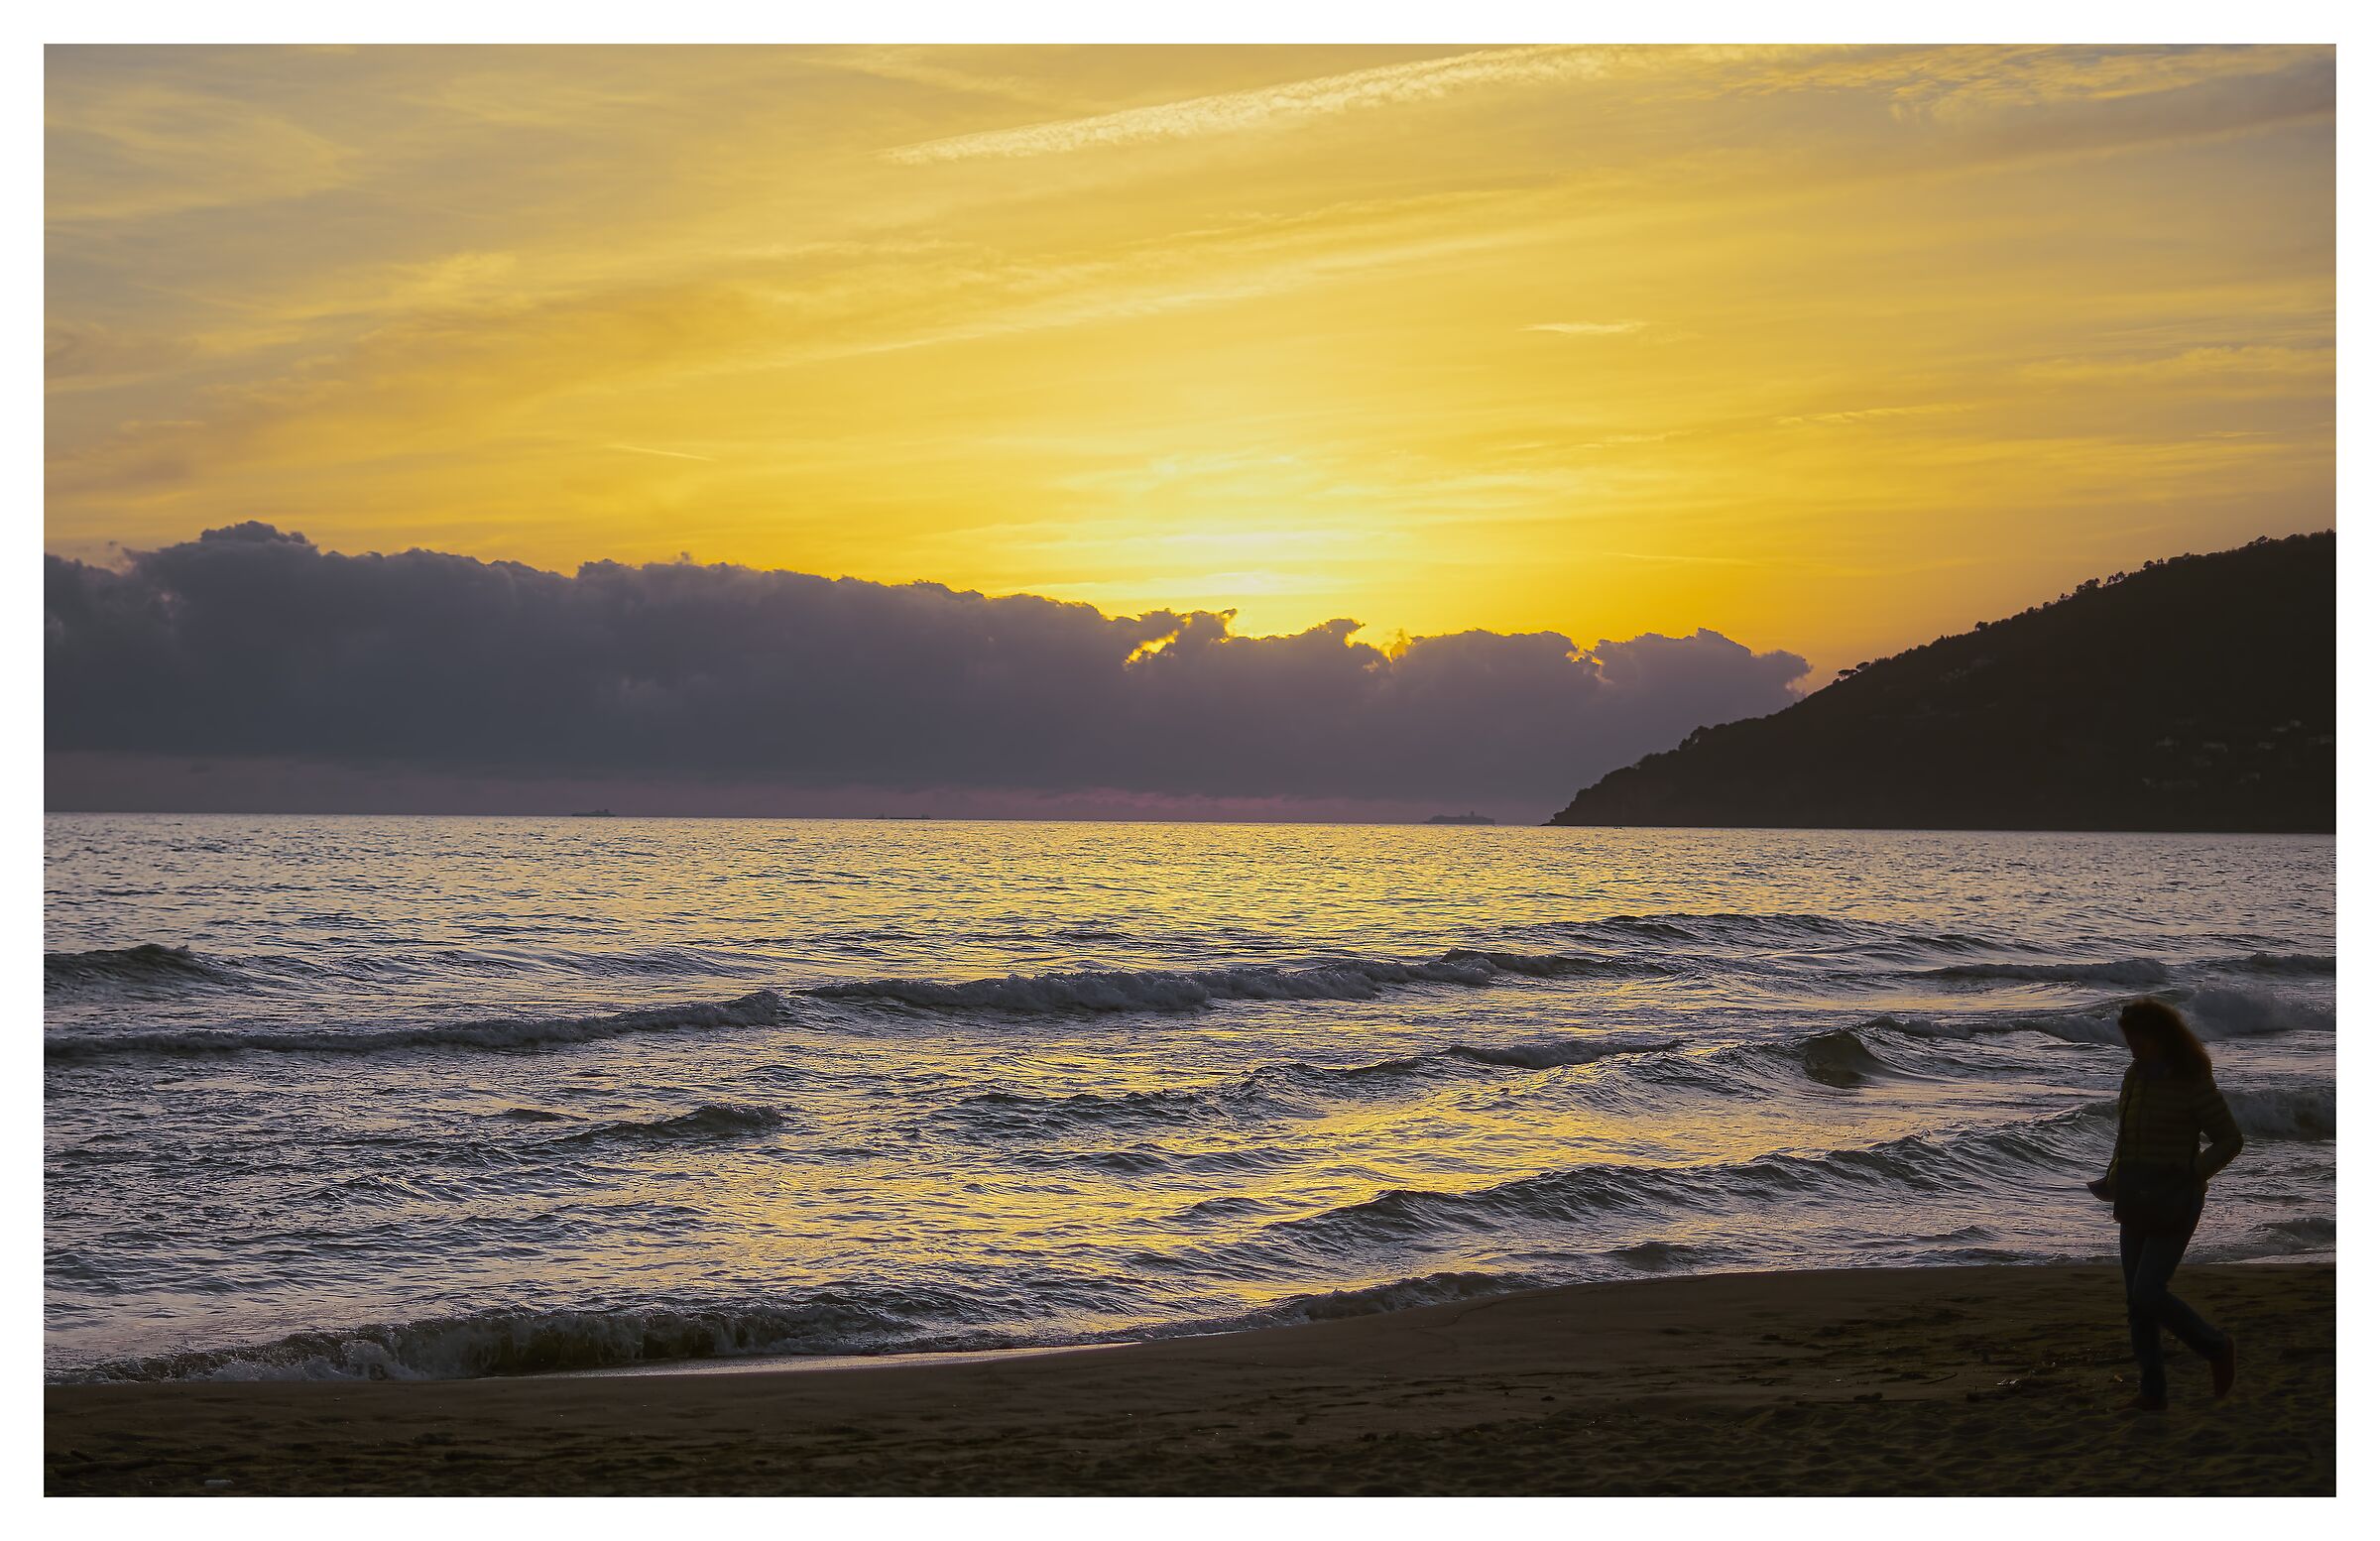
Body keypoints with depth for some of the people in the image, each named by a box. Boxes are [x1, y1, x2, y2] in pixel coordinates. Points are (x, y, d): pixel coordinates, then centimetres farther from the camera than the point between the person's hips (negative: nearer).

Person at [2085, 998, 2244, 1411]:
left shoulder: (2193, 1083, -16)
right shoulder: (2135, 1075, 6)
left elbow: (2230, 1141, -10)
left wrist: (2188, 1176, -21)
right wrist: (2113, 1180, 6)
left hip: (2174, 1203, -7)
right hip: (2139, 1202, 7)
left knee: (2149, 1293, -15)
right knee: (2138, 1299, 5)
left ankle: (2217, 1347, 9)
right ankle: (2153, 1392, 14)